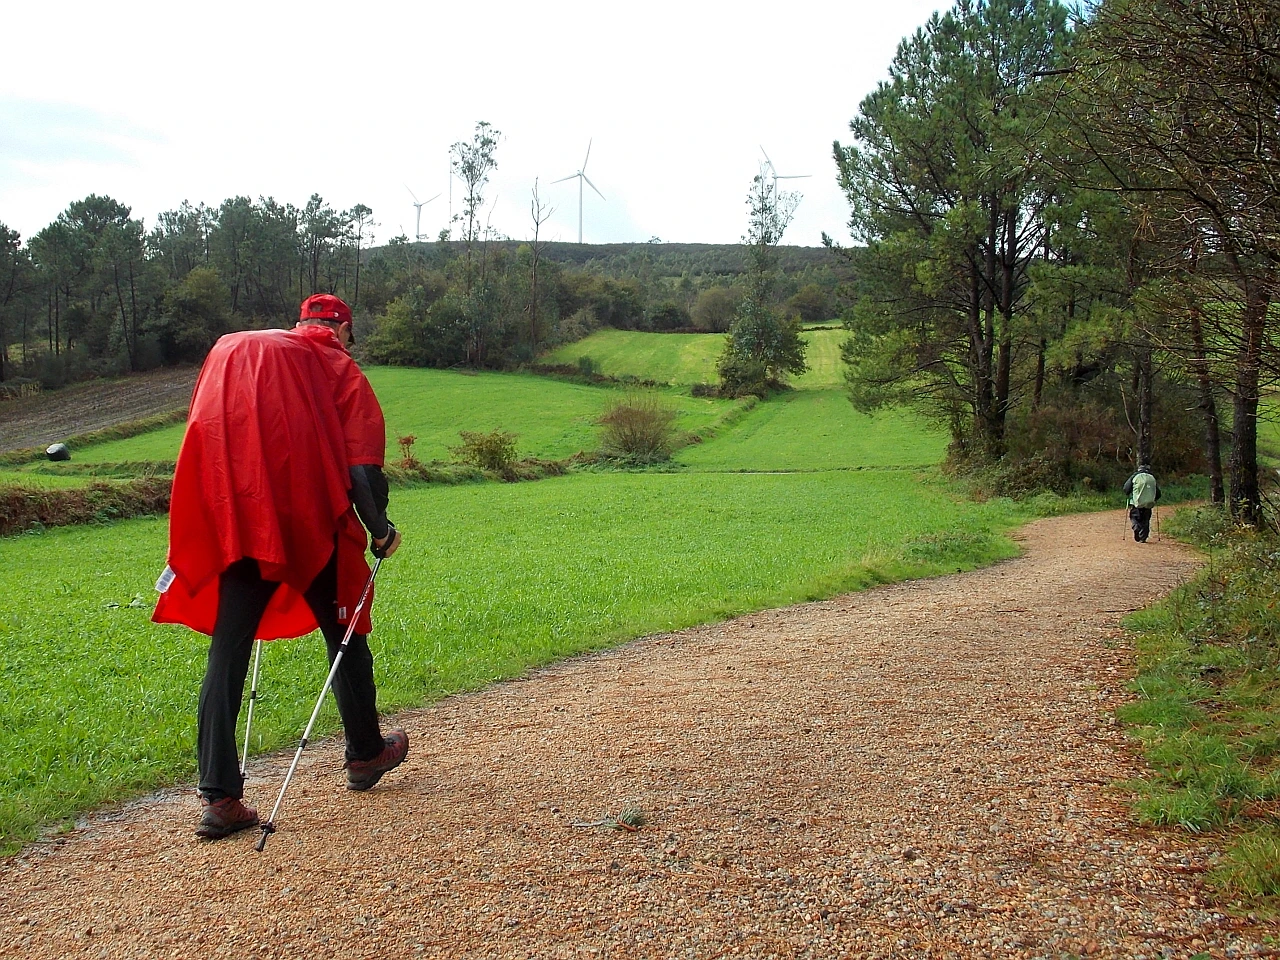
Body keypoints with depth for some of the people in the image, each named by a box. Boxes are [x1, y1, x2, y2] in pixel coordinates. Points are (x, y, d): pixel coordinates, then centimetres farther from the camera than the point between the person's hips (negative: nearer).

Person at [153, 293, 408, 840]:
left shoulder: (228, 350, 19)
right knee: (344, 635, 16)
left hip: (234, 526, 3)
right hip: (310, 525, -3)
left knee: (227, 654, 4)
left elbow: (207, 438, 18)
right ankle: (366, 754, 30)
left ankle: (218, 796, -2)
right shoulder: (336, 367, 5)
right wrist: (379, 529, 1)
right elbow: (360, 461, -6)